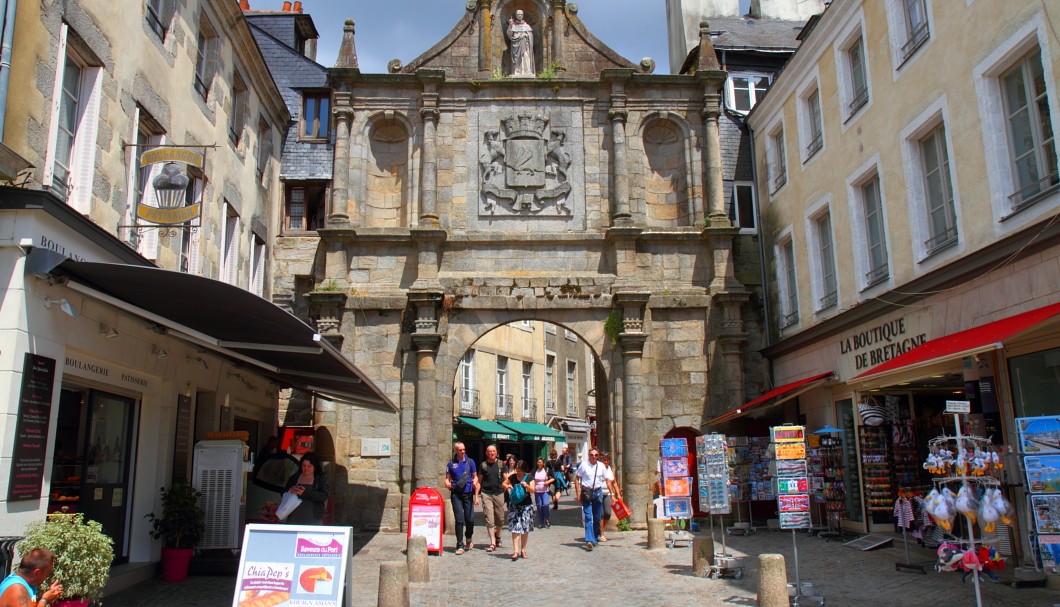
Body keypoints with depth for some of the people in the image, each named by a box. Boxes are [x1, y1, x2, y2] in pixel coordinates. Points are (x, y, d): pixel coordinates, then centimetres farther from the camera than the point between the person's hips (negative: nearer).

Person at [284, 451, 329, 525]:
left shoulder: (321, 478, 1)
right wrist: (290, 491, -12)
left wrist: (305, 493, -24)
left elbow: (324, 496, -12)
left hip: (313, 519, -4)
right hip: (295, 517, 4)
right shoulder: (294, 477, 11)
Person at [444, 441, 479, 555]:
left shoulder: (470, 461, 7)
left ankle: (468, 539, 30)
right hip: (456, 494, -1)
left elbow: (475, 476, 11)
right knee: (459, 520, -6)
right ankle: (460, 545, 2)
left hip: (468, 494, 1)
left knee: (470, 519, 2)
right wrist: (447, 484, -13)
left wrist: (475, 482, -11)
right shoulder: (451, 463, 7)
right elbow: (447, 478, 9)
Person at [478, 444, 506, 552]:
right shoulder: (483, 465, 4)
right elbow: (479, 481, 7)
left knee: (500, 519, 9)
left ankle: (497, 536, 35)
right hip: (486, 494, -1)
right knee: (489, 520, -5)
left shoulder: (501, 464, 5)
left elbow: (506, 480, 4)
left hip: (499, 494, 1)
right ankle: (493, 543, -1)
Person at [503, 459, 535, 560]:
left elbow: (532, 490, -7)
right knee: (515, 527, -8)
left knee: (525, 529, 5)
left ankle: (523, 550, 18)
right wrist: (507, 486, -7)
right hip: (514, 505, 0)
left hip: (526, 505, 0)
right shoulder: (512, 477, 1)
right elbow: (503, 484, 15)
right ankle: (516, 551, -11)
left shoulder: (529, 478, -1)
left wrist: (526, 486, -26)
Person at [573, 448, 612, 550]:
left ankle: (595, 539, 23)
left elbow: (607, 480, 9)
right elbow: (577, 478, 2)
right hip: (586, 492, -3)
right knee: (588, 517, -10)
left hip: (598, 492, 3)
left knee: (597, 518, 10)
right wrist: (578, 493, -5)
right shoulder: (583, 465, -3)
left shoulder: (601, 466, 5)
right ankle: (589, 540, -16)